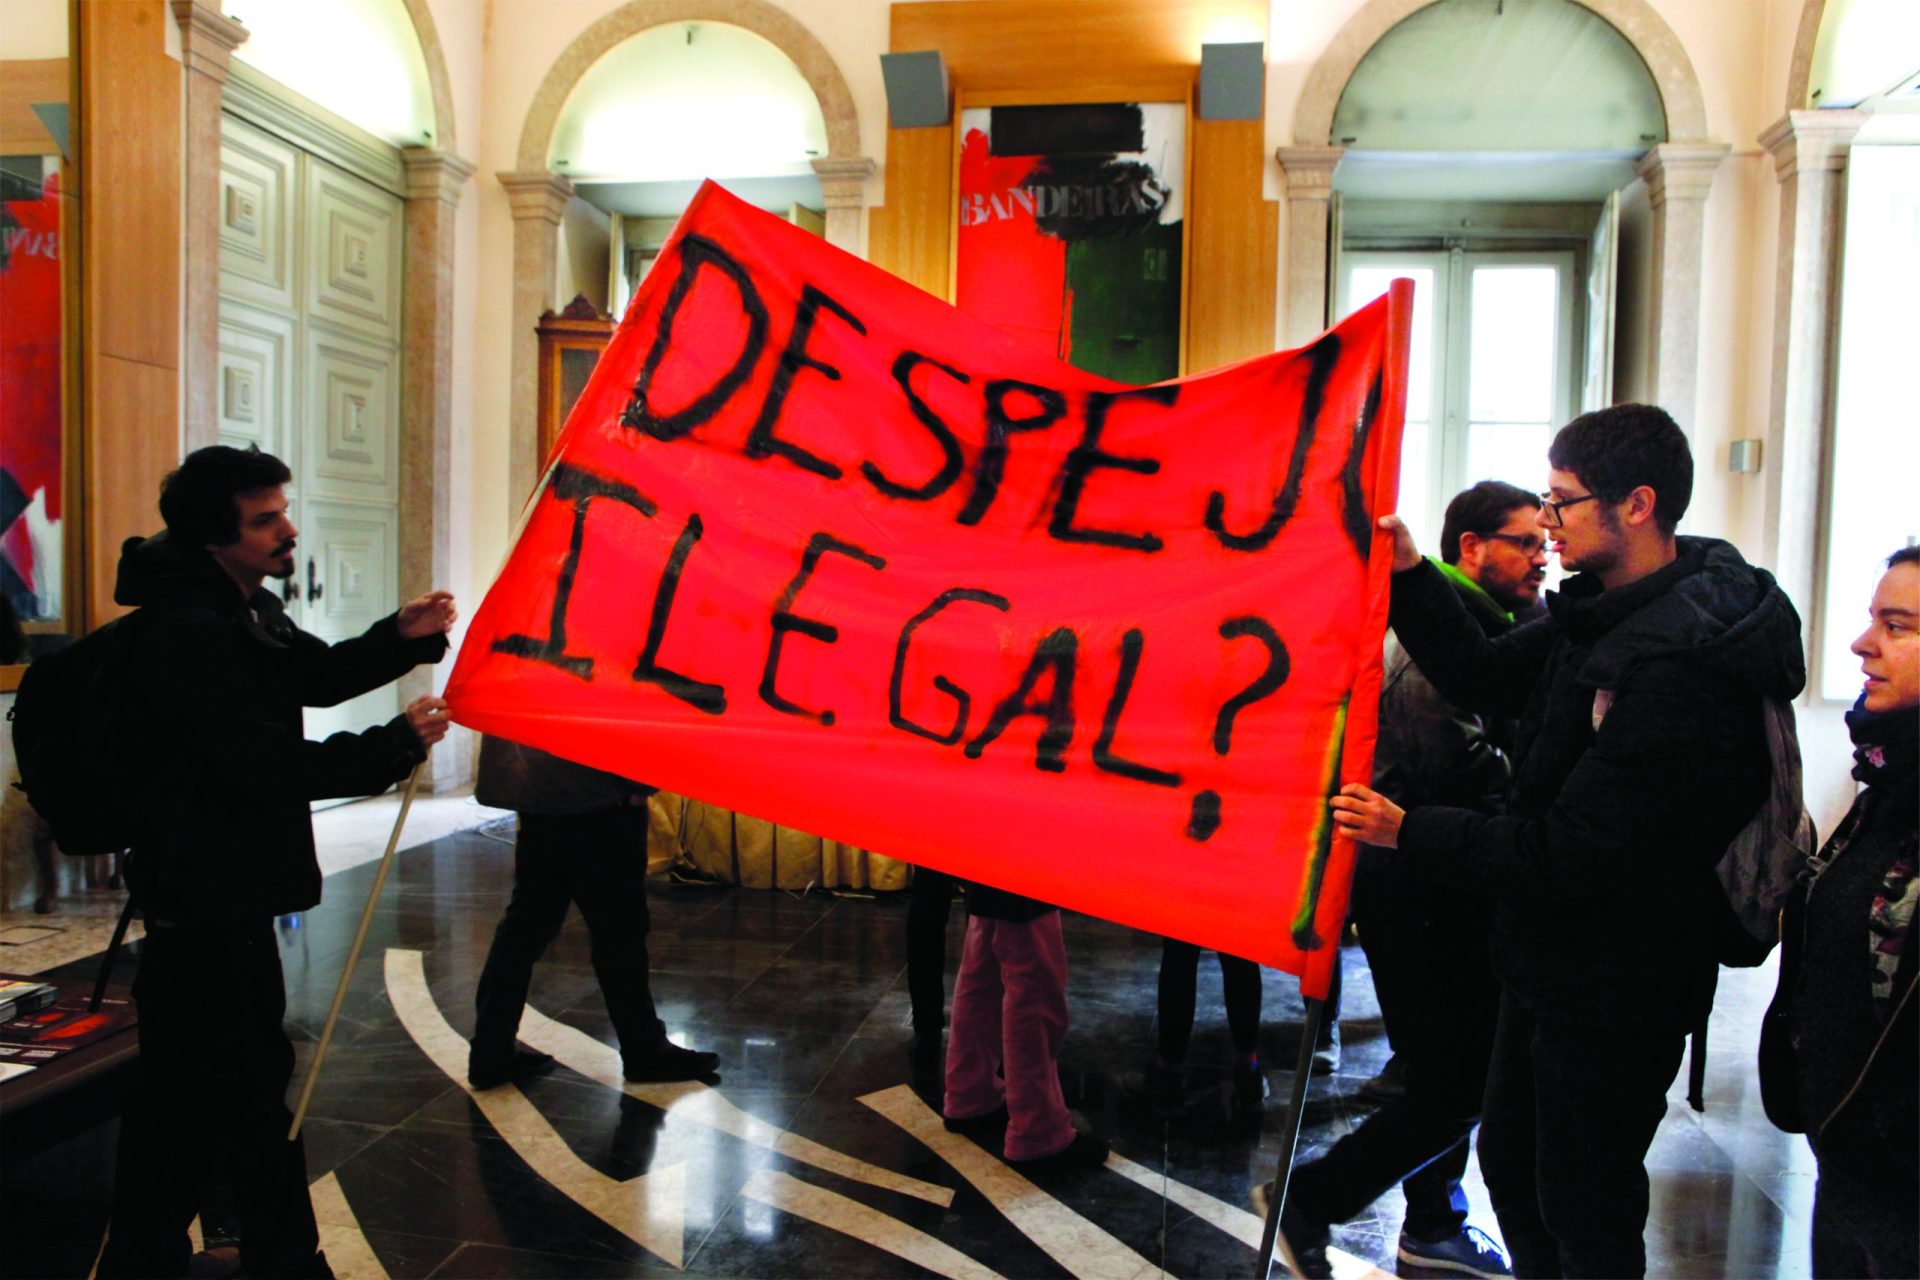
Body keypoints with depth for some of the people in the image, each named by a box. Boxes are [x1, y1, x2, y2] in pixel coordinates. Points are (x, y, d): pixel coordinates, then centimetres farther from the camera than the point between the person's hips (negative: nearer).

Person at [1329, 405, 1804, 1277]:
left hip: (1612, 995, -9)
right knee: (1510, 1162, 24)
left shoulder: (1678, 668, -29)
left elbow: (1569, 855, -28)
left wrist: (1409, 833, -21)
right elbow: (1486, 679, 7)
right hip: (1553, 967, 9)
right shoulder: (1608, 611, 0)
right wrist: (1409, 576, -4)